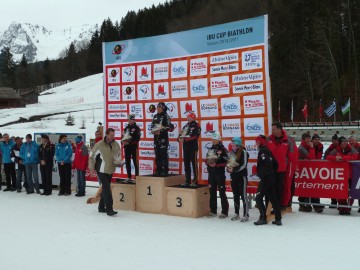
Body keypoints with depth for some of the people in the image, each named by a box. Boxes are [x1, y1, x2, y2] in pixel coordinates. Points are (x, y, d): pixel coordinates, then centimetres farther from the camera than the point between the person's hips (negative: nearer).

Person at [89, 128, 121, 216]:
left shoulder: (116, 144, 1)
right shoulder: (99, 144, -13)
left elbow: (118, 154, 18)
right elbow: (92, 156, -5)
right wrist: (92, 167, -6)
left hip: (110, 170, 6)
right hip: (101, 170, -6)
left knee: (105, 188, 15)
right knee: (107, 189, -13)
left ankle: (101, 207, 28)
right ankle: (109, 209, -14)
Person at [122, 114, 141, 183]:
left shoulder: (136, 128, -3)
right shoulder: (126, 128, 15)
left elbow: (137, 138, -13)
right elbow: (123, 137, 17)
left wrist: (129, 141, -23)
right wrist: (123, 141, -6)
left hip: (134, 147, -6)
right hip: (127, 147, 6)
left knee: (135, 162, -5)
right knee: (127, 162, 8)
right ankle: (129, 177, 16)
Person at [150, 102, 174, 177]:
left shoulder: (166, 116, -6)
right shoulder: (155, 116, 15)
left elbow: (169, 127, -12)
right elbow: (152, 125, 21)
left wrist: (161, 131, -20)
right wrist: (153, 130, 0)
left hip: (163, 138, -7)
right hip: (156, 137, 7)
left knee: (164, 155, -6)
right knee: (157, 155, 9)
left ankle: (165, 171, -3)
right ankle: (159, 170, 15)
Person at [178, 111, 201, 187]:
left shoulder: (196, 126, -6)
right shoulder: (185, 126, 18)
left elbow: (195, 137, -18)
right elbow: (181, 135, 16)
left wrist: (184, 139, -23)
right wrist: (180, 139, -8)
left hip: (193, 147, -8)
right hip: (185, 147, 8)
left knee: (194, 164, -5)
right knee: (186, 164, 9)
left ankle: (195, 181, -2)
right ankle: (187, 181, 16)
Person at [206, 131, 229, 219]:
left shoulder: (223, 149, -6)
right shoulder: (210, 149, 14)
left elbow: (226, 161, -12)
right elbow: (207, 160, 20)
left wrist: (216, 164, -19)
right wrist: (209, 163, -3)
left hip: (220, 173, -7)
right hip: (211, 173, 7)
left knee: (222, 192, -5)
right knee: (212, 192, 11)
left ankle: (224, 212, -1)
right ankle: (213, 210, 20)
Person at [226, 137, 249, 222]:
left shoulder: (243, 152, -11)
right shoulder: (232, 152, 11)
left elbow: (244, 165, -18)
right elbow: (229, 162, 20)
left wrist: (234, 169, -24)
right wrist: (229, 168, -2)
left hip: (242, 176, -7)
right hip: (234, 176, 7)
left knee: (243, 196, -5)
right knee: (236, 196, 12)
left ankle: (246, 215, 1)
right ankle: (236, 214, 21)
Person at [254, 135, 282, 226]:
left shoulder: (262, 151, -11)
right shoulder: (268, 150, 16)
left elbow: (266, 163, -25)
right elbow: (275, 163, 19)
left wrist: (261, 174, -21)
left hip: (265, 178, -9)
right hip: (271, 178, 9)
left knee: (258, 198, -4)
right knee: (273, 198, 11)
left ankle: (263, 218, -5)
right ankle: (278, 219, 12)